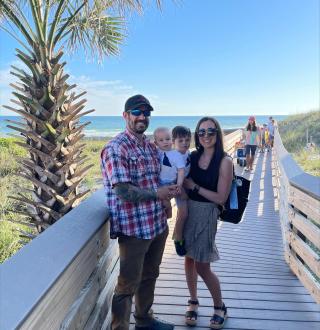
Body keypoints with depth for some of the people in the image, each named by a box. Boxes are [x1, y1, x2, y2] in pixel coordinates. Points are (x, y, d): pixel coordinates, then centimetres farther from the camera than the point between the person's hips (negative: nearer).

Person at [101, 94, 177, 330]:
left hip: (158, 225, 8)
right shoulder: (116, 148, -15)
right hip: (134, 228, -8)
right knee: (128, 285, 4)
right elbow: (122, 191, -22)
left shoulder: (151, 146, 10)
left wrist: (169, 191, 1)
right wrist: (157, 193, -19)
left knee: (150, 276, 23)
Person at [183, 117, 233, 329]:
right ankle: (193, 302, 35)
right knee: (189, 258, 13)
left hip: (206, 214, -4)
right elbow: (183, 182, 15)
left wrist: (194, 186, -14)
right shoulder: (193, 156, 2)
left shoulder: (225, 162, -10)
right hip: (188, 210, 4)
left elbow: (221, 198, -13)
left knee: (203, 267, 3)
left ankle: (220, 307, 28)